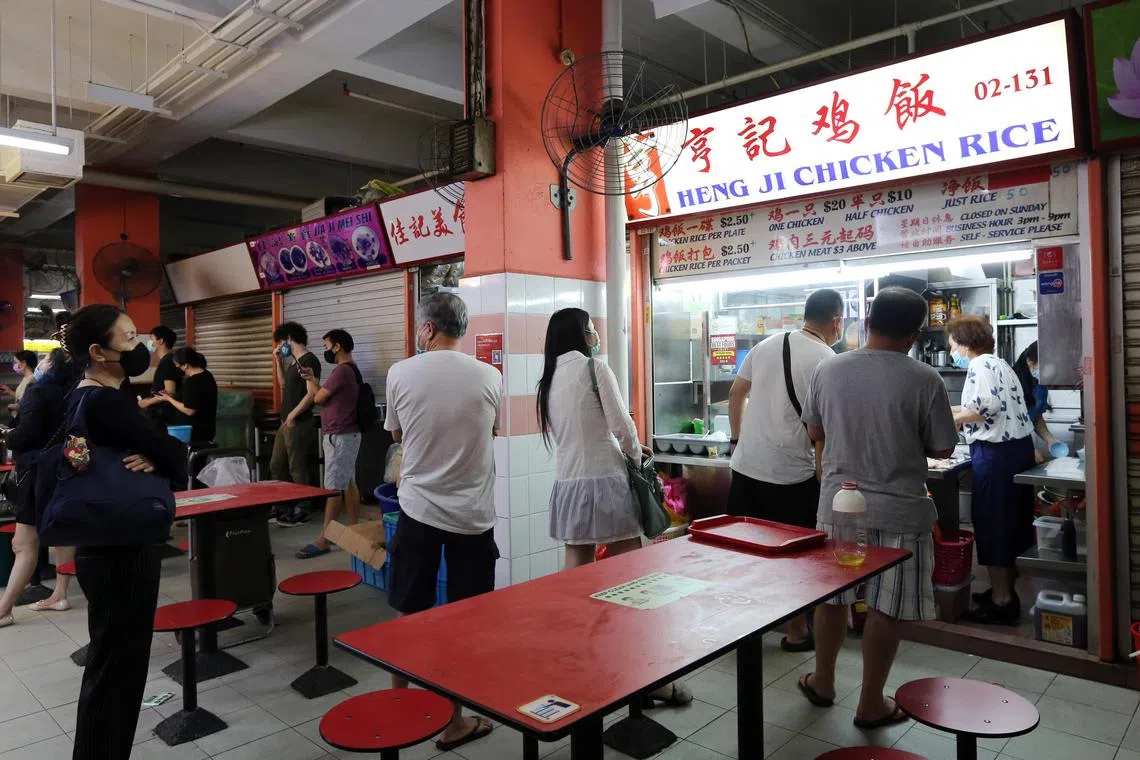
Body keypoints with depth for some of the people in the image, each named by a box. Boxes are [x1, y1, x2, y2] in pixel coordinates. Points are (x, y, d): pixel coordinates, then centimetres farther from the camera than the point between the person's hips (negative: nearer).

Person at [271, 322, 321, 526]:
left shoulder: (309, 360, -14)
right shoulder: (294, 361, 15)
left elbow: (311, 394, -20)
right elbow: (284, 385, 25)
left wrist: (293, 415, -17)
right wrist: (278, 361, 16)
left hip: (299, 424, -10)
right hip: (286, 423, 10)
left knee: (297, 469, -2)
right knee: (276, 466, 15)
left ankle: (301, 511, 9)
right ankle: (286, 506, 26)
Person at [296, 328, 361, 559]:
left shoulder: (341, 370, -17)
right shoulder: (351, 369, 15)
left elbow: (318, 398, -11)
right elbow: (327, 396, 20)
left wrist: (309, 381, 7)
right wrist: (313, 379, 12)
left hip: (339, 436, -10)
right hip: (347, 434, 10)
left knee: (334, 488, -8)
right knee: (348, 483, 12)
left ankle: (323, 540, -6)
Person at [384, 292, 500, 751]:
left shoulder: (400, 374, -6)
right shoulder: (489, 377, -7)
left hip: (418, 509, 1)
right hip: (473, 514, -1)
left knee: (408, 615, 16)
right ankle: (453, 721, 20)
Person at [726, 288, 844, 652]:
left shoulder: (766, 346, 7)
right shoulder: (828, 362, -10)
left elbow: (736, 394, 15)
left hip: (745, 466, 6)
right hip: (791, 474, -5)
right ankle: (796, 632, 23)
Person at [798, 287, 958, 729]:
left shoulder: (828, 370, -4)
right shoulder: (924, 379, -13)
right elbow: (943, 448, -4)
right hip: (899, 509, -3)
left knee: (831, 595, 18)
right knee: (887, 607, 10)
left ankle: (822, 682, 35)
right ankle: (871, 705, 22)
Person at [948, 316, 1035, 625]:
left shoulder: (979, 365, -12)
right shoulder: (998, 363, 18)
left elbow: (988, 406, -26)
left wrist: (954, 418, -11)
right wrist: (955, 411, 18)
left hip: (996, 452, -10)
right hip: (1019, 445, 10)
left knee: (992, 523, -2)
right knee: (1012, 520, 16)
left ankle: (1001, 601, 5)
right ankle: (1007, 589, 28)